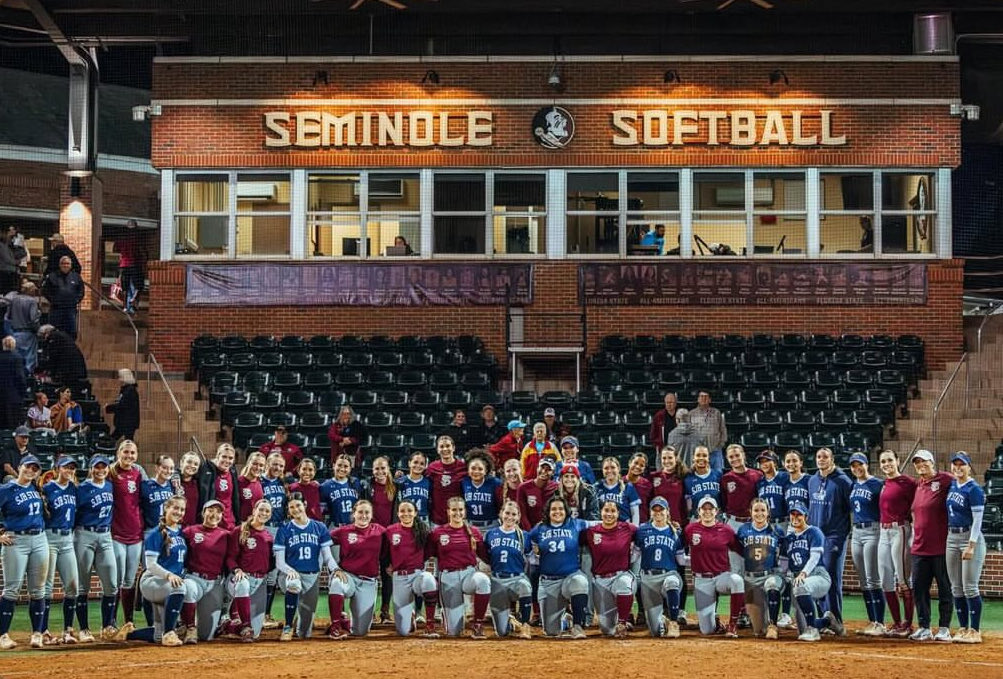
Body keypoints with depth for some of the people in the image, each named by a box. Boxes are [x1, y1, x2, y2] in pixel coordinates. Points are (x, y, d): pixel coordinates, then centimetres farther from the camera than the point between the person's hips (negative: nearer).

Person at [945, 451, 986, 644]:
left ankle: (975, 631, -3)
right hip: (952, 538, 8)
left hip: (970, 537, -8)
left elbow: (977, 520, -15)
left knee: (970, 587, -8)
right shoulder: (952, 485, 11)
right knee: (956, 588, 8)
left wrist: (971, 546, -21)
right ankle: (963, 628, 15)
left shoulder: (974, 490, -12)